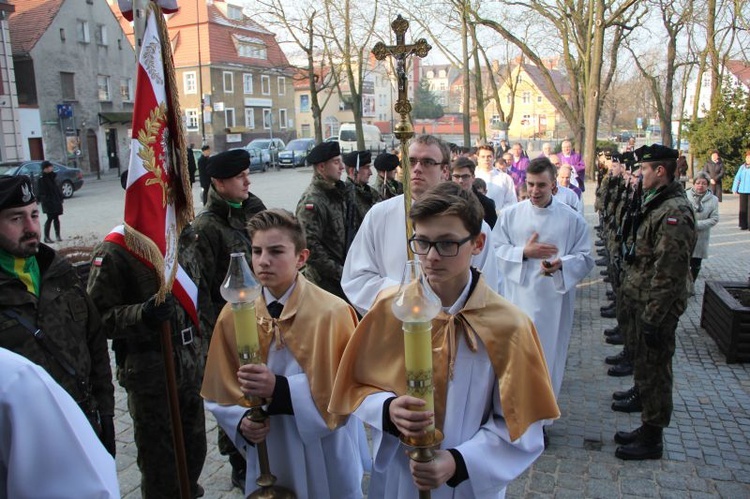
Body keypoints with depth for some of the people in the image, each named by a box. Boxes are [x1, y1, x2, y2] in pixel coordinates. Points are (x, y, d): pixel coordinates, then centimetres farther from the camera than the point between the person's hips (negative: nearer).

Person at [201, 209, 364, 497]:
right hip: (267, 454, 3)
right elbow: (220, 391, 3)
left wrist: (280, 389, -27)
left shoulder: (333, 313, -17)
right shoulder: (233, 315, -6)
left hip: (325, 455, -2)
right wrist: (242, 421, -16)